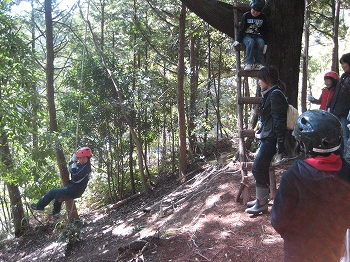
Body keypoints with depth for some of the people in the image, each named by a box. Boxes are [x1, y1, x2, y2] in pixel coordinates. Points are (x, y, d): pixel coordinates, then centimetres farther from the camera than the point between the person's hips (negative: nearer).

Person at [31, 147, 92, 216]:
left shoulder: (86, 167, -26)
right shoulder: (82, 164, 4)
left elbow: (75, 179, -32)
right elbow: (71, 170, 15)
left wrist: (74, 167, -22)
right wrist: (73, 161, -1)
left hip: (73, 192, -9)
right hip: (75, 190, 9)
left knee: (52, 192, 9)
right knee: (58, 191, 33)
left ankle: (39, 206, 31)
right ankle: (56, 210, 45)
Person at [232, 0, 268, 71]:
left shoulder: (263, 17, 6)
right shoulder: (246, 15, -1)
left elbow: (266, 31, 7)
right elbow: (241, 29, -1)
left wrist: (265, 44, -4)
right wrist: (238, 40, -12)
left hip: (258, 37, 2)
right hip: (247, 36, -2)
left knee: (261, 42, -34)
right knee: (250, 41, -38)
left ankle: (258, 64, -30)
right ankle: (249, 63, -40)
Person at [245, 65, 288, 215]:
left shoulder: (276, 94, -15)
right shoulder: (269, 94, 16)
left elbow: (279, 119, -20)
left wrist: (280, 141, -22)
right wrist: (260, 131, 25)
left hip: (271, 139, -10)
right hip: (266, 137, 10)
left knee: (257, 168, -7)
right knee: (262, 169, 14)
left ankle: (262, 203, 4)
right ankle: (262, 198, 25)